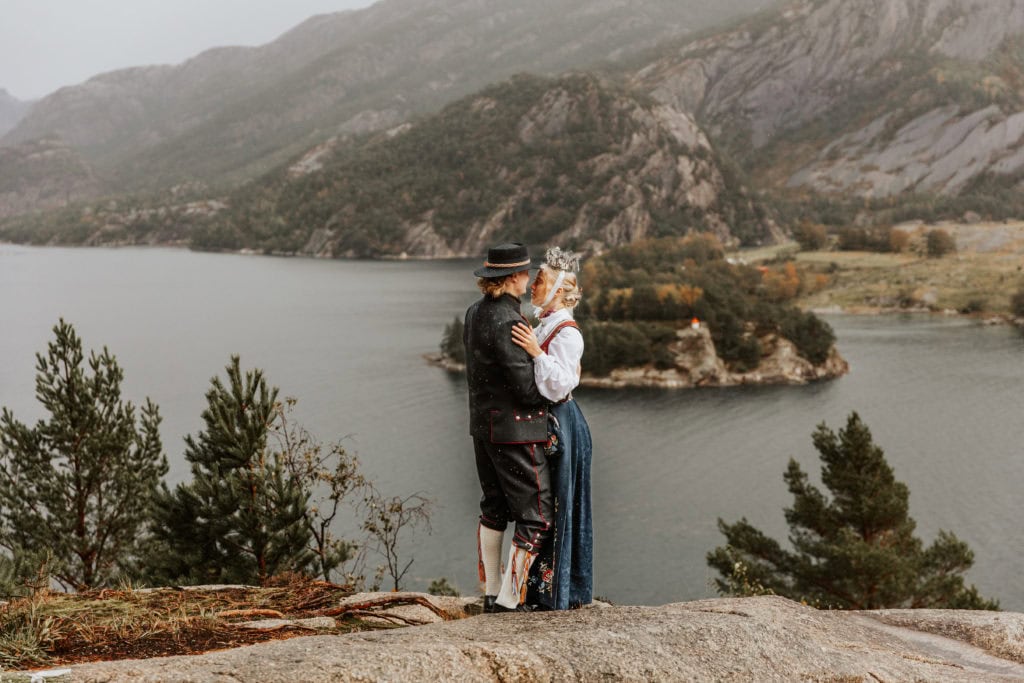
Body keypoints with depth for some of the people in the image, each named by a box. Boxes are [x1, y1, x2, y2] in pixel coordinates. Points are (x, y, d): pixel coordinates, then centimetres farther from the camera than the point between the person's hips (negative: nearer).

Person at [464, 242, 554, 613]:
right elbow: (526, 389, -21)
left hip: (483, 425, 10)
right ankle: (509, 598, 3)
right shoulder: (507, 322, -22)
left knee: (494, 508, 19)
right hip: (514, 430, -10)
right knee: (537, 515, 0)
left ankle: (492, 592, 27)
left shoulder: (475, 313, 8)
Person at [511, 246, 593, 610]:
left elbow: (559, 386, -24)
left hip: (558, 425, -9)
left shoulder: (567, 333, -16)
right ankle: (540, 586, 23)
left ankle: (559, 591, 7)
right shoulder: (542, 325, 12)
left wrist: (537, 353, -29)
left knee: (555, 508, -2)